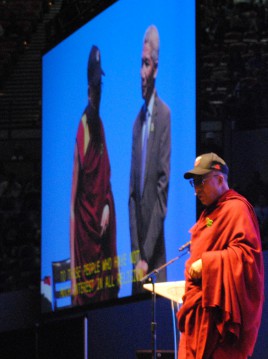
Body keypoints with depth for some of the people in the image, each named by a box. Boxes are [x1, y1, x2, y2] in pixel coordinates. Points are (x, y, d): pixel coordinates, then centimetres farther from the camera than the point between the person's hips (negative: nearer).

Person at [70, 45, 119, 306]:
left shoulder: (99, 126, 11)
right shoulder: (83, 128, -7)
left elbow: (106, 175, 12)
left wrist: (107, 207, 1)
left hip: (102, 216, 6)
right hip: (84, 216, -6)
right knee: (85, 288, -5)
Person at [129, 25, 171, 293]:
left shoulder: (165, 115, -8)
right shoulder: (137, 121, 12)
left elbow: (163, 184, -12)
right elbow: (132, 191, 10)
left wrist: (147, 256, -13)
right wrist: (135, 252, -1)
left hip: (157, 250, -6)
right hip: (138, 243, 6)